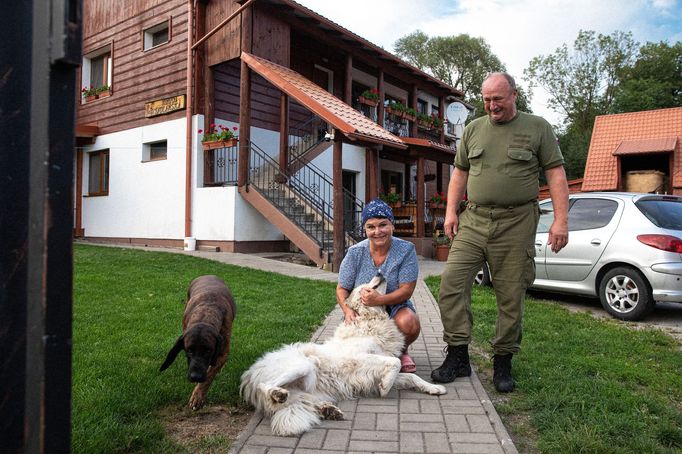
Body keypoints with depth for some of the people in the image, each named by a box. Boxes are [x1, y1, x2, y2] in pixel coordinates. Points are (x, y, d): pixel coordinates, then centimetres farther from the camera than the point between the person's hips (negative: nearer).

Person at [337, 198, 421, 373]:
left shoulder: (406, 250, -12)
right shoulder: (355, 253, -7)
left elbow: (406, 290, -15)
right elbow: (342, 288, -1)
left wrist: (379, 300, -32)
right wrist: (347, 309, -23)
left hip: (394, 307, -1)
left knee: (408, 322, -34)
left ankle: (401, 351, 4)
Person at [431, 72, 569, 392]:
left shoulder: (537, 128, 6)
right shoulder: (473, 129, 15)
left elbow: (556, 174, 2)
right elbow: (459, 173, 18)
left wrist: (561, 219, -8)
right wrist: (451, 211, 7)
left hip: (516, 224, -2)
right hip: (473, 220, 3)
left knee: (510, 297, 2)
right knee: (451, 281, -10)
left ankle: (503, 363, 18)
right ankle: (458, 356, 0)